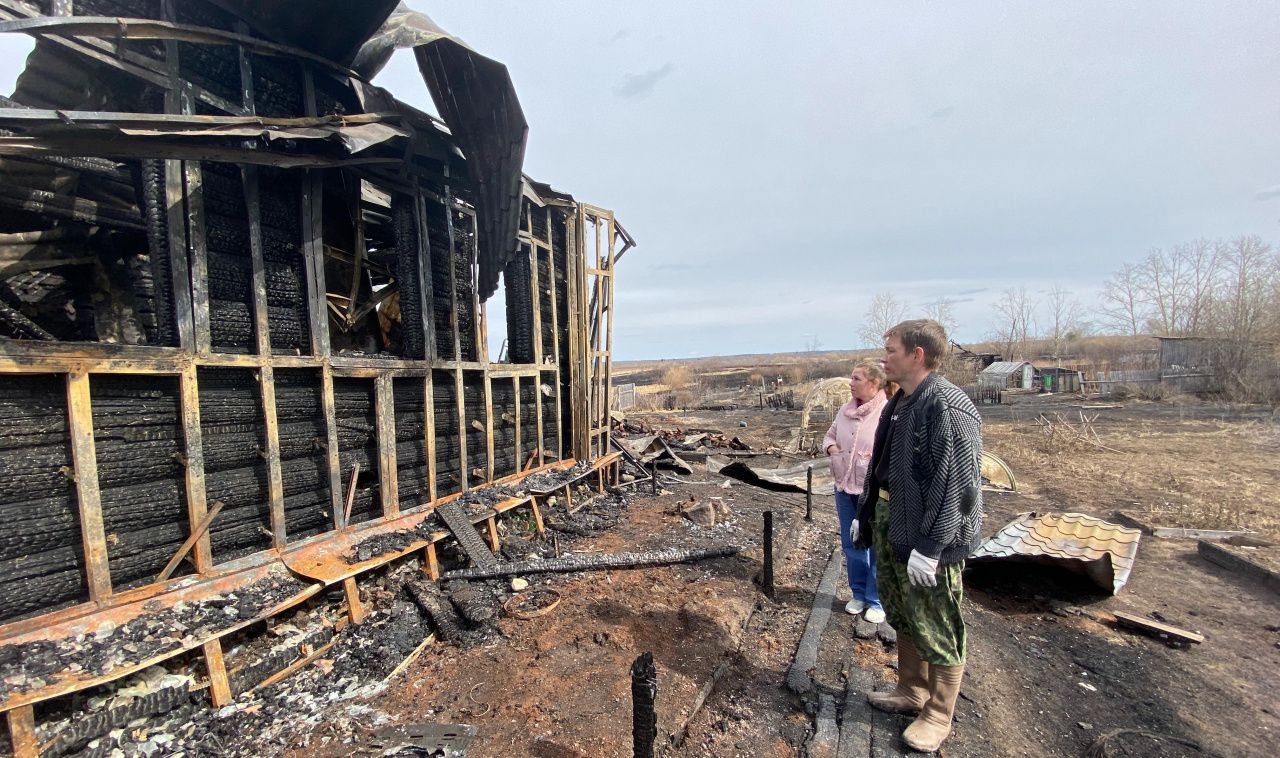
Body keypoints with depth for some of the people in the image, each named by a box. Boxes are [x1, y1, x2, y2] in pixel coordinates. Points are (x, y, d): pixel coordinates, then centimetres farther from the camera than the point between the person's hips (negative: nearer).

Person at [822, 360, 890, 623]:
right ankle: (859, 594, 36)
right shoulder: (845, 409, 5)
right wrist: (831, 447, -2)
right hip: (845, 487, 7)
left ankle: (877, 601, 27)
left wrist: (877, 457, -26)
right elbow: (830, 434, 18)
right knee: (851, 544, 18)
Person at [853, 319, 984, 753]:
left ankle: (938, 717, 31)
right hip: (889, 523, 9)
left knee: (937, 629, 10)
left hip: (928, 536, -9)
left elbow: (956, 484, -23)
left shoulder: (948, 407, -21)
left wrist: (929, 546, -22)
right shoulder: (898, 403, 8)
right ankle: (911, 692, 43)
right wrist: (865, 515, 18)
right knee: (902, 617, 23)